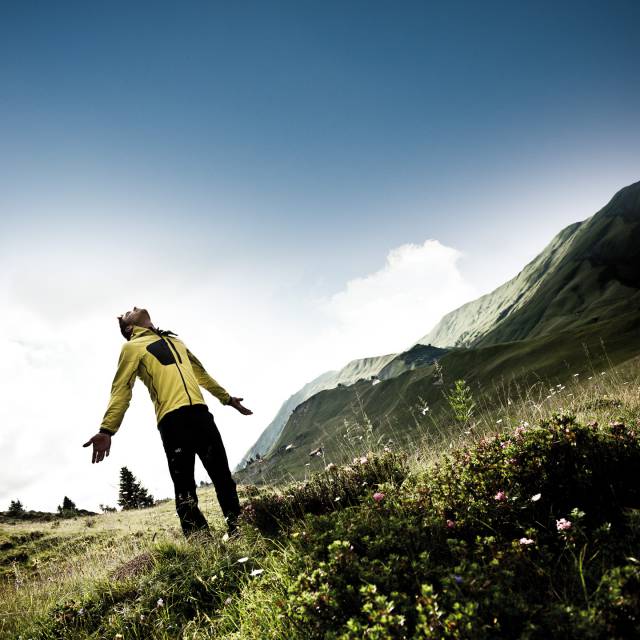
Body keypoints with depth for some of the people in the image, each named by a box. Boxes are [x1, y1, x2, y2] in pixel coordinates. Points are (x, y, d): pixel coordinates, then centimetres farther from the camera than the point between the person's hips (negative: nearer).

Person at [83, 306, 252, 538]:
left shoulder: (175, 340, 29)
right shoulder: (132, 347, 10)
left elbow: (200, 373, 38)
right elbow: (121, 390, -2)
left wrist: (226, 398, 43)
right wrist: (107, 430, -15)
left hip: (199, 412, 6)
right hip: (172, 418, -6)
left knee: (223, 477, 6)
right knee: (185, 489, -6)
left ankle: (239, 533, 15)